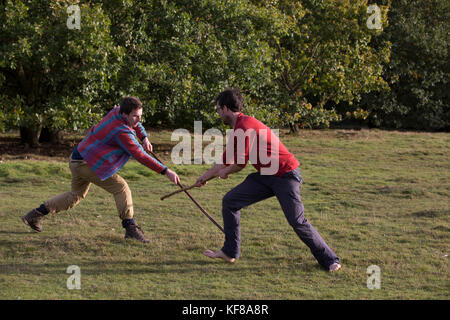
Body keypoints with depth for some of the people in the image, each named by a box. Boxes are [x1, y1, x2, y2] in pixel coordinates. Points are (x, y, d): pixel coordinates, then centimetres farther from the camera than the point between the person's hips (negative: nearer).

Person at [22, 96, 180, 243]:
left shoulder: (117, 111, -1)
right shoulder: (122, 132, -26)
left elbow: (135, 123, 23)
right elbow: (140, 155, -28)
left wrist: (144, 137, 6)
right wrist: (166, 171, -27)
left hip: (77, 160, 10)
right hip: (86, 163, -10)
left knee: (76, 195, 24)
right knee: (121, 188, -11)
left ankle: (35, 215, 28)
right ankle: (130, 227, -12)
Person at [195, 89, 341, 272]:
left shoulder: (245, 126, -17)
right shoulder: (237, 129, 14)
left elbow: (240, 163, -14)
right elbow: (226, 160, 28)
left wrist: (225, 172, 6)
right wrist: (206, 176, 37)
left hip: (286, 176, -10)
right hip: (266, 176, 10)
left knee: (297, 222, -14)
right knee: (230, 201, 5)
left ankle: (329, 260, -2)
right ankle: (230, 252, 11)